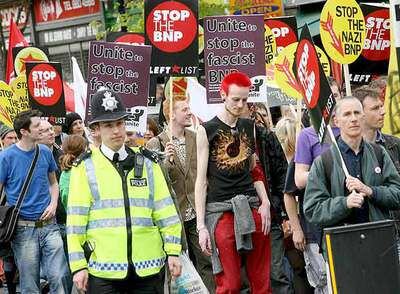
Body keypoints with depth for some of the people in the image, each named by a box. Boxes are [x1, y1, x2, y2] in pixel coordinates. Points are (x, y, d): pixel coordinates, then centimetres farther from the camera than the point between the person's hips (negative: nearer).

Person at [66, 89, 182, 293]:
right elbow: (75, 220, 0)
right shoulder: (85, 167, 2)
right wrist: (78, 265, -5)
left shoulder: (147, 163, 10)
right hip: (103, 269, -2)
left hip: (148, 267, 2)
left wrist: (172, 251, 2)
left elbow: (166, 212, 8)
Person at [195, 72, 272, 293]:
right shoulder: (207, 130, 0)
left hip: (252, 206, 4)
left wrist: (265, 203, 3)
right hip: (220, 209, -4)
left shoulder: (249, 127, 13)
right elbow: (201, 180, -1)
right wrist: (201, 226, -6)